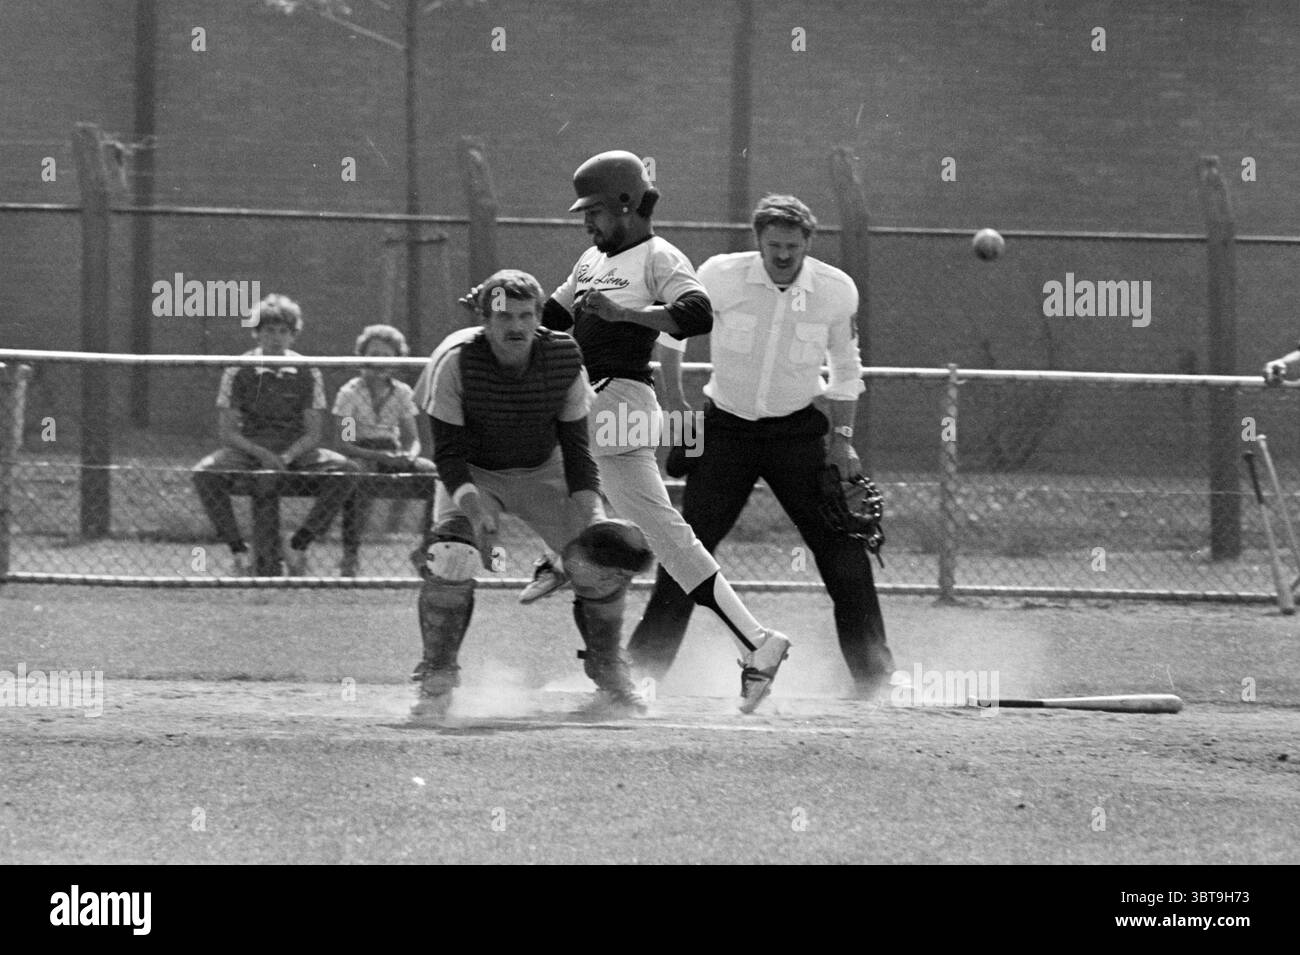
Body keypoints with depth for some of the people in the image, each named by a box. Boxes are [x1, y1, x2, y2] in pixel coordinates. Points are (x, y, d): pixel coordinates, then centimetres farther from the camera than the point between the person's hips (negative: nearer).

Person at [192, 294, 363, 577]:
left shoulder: (306, 372, 0)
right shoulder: (240, 371, -3)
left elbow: (313, 433, -2)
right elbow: (227, 432, -4)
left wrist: (286, 457, -21)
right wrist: (263, 455, -21)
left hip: (295, 450, 1)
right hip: (250, 447, -1)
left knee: (346, 471, -26)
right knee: (205, 473, -31)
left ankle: (299, 543, -17)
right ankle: (237, 547, -19)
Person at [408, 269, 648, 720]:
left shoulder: (564, 359, -18)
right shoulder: (456, 360, -25)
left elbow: (575, 446, -10)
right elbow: (448, 451, -21)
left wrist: (593, 513, -23)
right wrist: (473, 506, -38)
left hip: (543, 472, 2)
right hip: (473, 475, -2)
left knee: (601, 563, -12)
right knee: (450, 560, -28)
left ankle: (611, 681, 12)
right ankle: (436, 681, -9)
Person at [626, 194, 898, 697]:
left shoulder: (836, 290, -8)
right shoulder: (721, 277, -13)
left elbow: (845, 368, 8)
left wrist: (842, 438, 3)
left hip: (797, 430, 1)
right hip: (727, 427, -1)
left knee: (843, 549, -5)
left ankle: (877, 677, 4)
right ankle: (641, 669, 2)